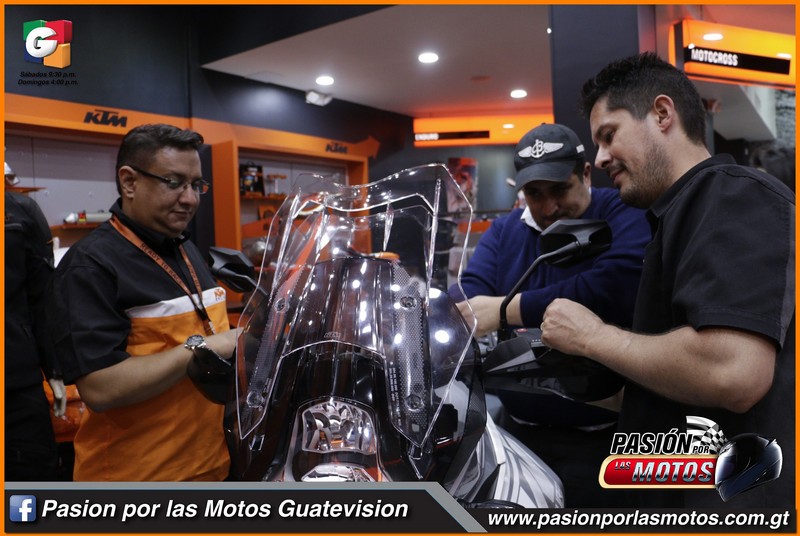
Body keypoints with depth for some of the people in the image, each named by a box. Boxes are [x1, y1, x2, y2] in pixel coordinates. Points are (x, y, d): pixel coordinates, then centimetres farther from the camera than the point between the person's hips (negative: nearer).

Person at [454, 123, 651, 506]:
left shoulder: (624, 213, -9)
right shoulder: (503, 232, 8)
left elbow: (619, 286, -29)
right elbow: (467, 294, -6)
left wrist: (506, 309, -26)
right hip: (518, 431, 5)